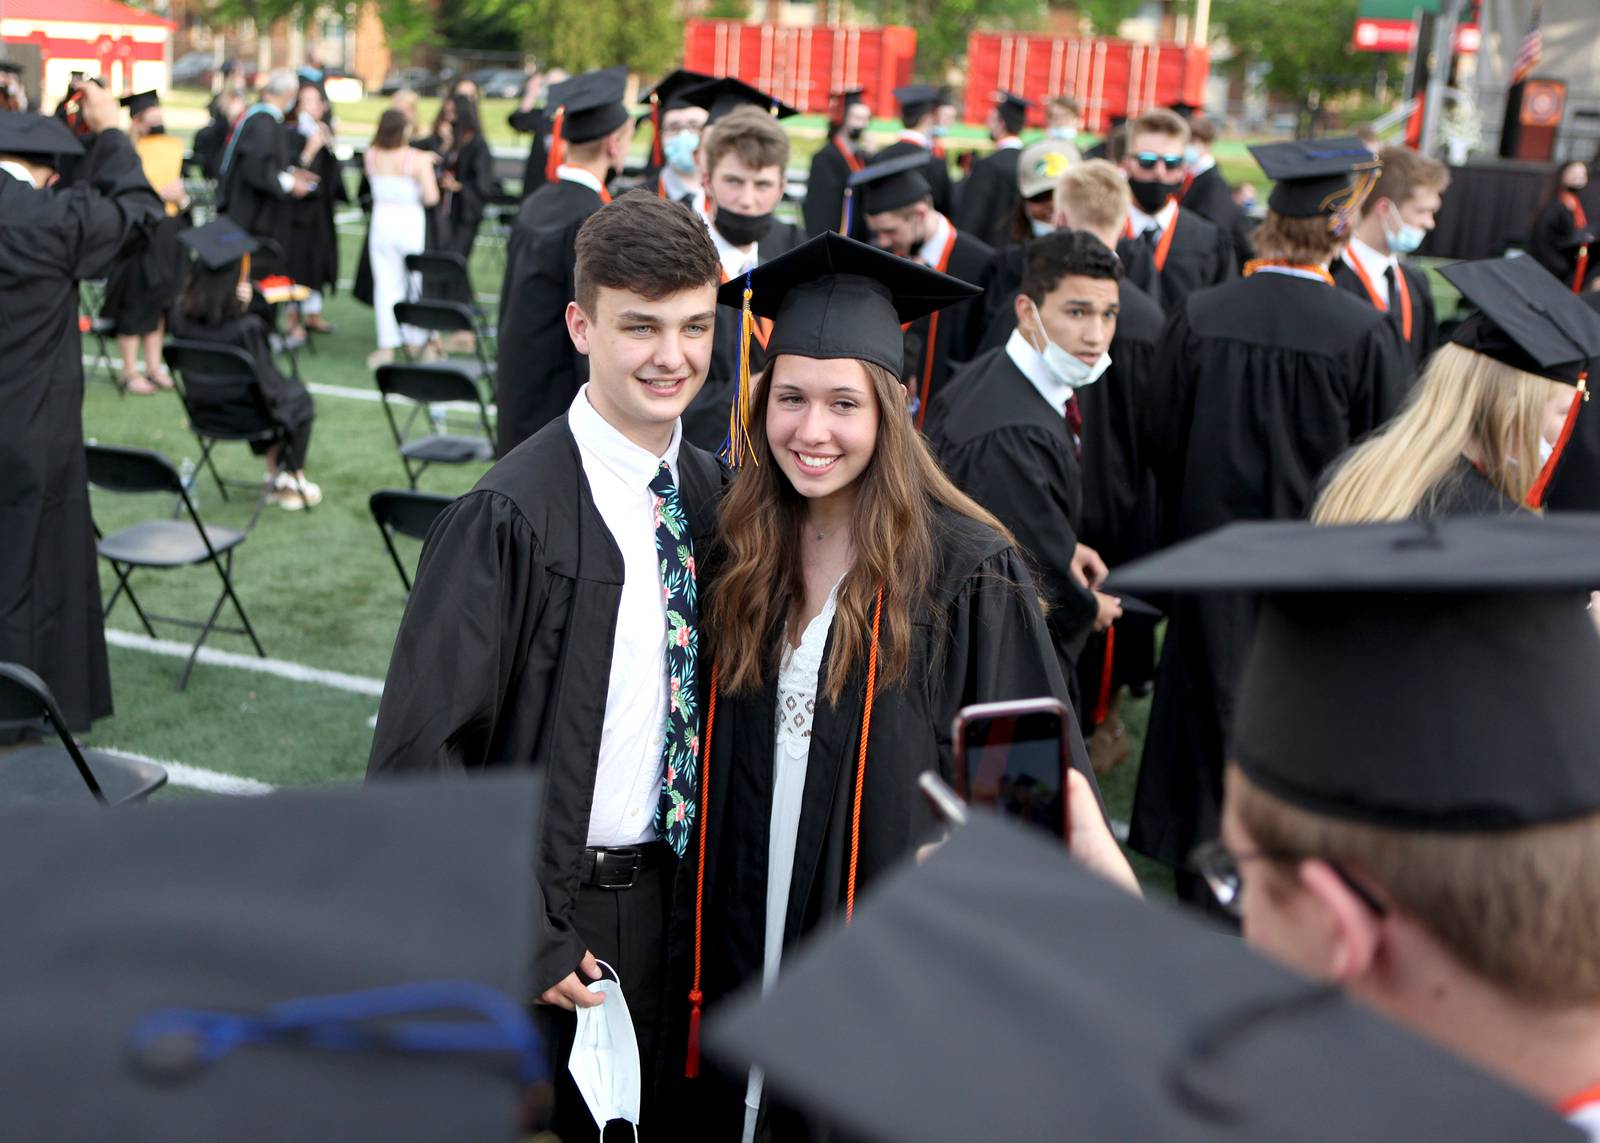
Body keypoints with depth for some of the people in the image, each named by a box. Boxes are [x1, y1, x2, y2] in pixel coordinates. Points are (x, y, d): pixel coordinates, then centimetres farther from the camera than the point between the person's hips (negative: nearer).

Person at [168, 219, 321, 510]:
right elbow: (268, 383, -22)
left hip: (202, 410, 6)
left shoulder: (180, 315, -15)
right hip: (243, 414, -6)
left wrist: (248, 302, -16)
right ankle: (294, 480, 40)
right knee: (299, 399, 27)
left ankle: (274, 473, 45)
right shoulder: (245, 327, -34)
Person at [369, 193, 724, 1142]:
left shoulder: (711, 493, 0)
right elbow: (420, 754, -19)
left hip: (672, 890, 6)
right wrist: (521, 941, -19)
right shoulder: (510, 518, -20)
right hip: (550, 910, -5)